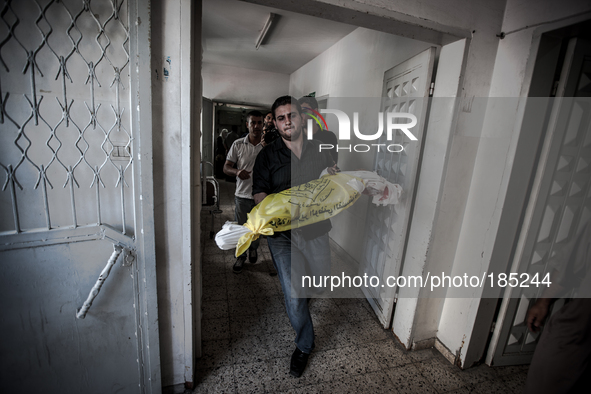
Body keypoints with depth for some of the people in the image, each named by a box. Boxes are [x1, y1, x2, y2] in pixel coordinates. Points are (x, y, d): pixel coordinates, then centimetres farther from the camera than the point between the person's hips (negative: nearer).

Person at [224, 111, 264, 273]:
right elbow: (226, 167, 0)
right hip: (242, 195, 0)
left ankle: (253, 249, 45)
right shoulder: (238, 144, -3)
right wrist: (237, 172, -22)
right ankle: (241, 256, 30)